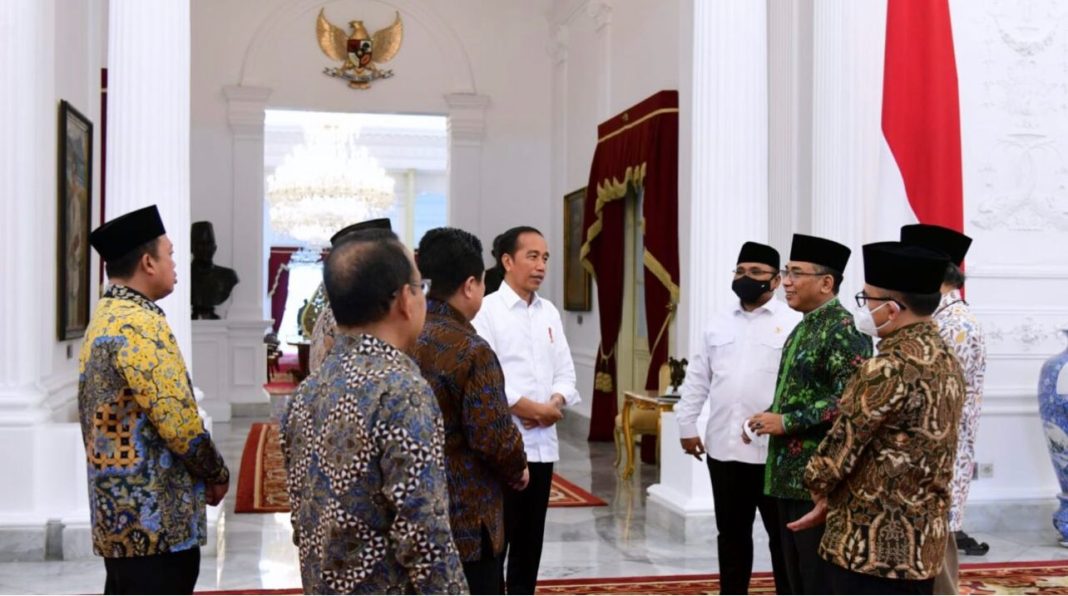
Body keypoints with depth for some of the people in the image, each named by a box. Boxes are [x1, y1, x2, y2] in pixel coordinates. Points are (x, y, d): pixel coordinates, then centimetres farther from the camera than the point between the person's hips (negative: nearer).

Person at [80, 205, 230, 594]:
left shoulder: (105, 318, 14)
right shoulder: (140, 324, -17)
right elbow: (179, 421, -21)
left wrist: (201, 474, 15)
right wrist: (217, 474, -3)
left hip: (118, 515, 10)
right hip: (155, 520, -10)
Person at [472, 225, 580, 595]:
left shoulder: (549, 312, 12)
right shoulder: (487, 310, -8)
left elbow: (565, 372, 12)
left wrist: (554, 404, -7)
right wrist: (528, 407, -15)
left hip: (542, 442, 7)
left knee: (530, 539, 14)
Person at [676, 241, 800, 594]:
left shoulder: (794, 324, -5)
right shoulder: (718, 324, 11)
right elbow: (697, 379, 15)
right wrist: (687, 425, 12)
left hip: (774, 450, -5)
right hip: (724, 447, 5)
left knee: (781, 534, 6)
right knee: (732, 534, 16)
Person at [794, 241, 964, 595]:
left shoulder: (890, 368, -21)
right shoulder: (946, 361, 9)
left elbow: (845, 440, -15)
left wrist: (817, 483, 6)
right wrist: (835, 497, 13)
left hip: (872, 544, -9)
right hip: (923, 542, 9)